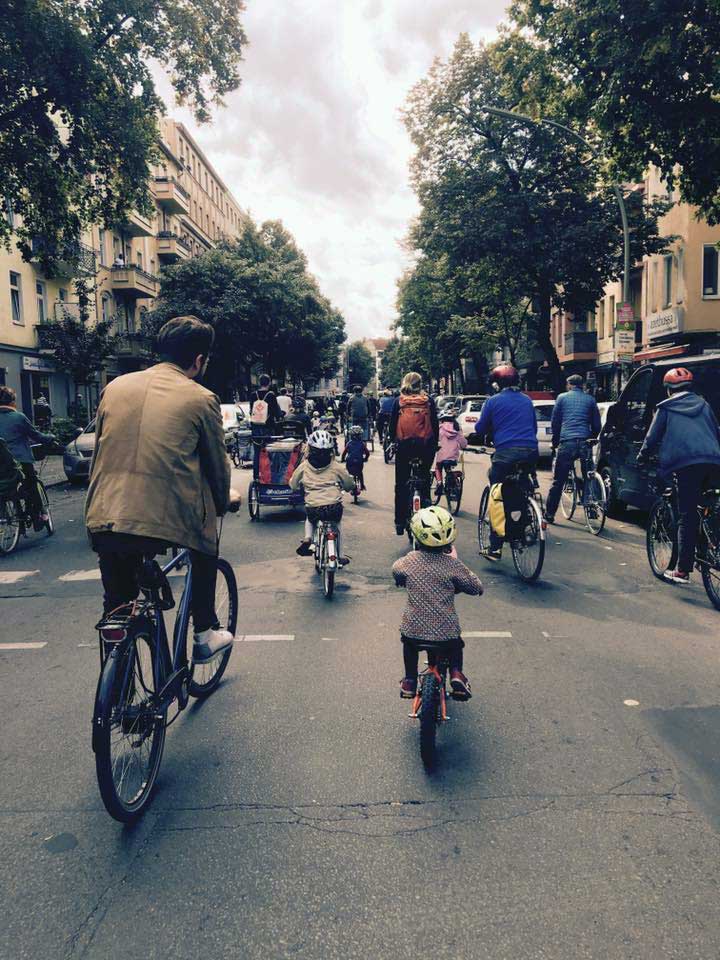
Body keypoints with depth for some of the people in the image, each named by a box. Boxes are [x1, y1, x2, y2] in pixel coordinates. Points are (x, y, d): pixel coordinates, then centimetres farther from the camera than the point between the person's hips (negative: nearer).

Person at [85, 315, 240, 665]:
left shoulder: (115, 387, 13)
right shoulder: (200, 399, 0)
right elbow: (217, 462, 10)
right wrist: (224, 500, 30)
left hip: (103, 522, 4)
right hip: (169, 521, -4)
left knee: (119, 620, 23)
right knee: (205, 547, 30)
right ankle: (204, 634, 32)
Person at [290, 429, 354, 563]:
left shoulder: (304, 466, 2)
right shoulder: (336, 467, 2)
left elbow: (293, 485, 13)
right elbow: (349, 484, 14)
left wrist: (302, 485, 35)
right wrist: (343, 487, 36)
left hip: (313, 509, 0)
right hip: (334, 508, 0)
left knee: (309, 519, 36)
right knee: (338, 523, 33)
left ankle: (307, 538, 8)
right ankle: (340, 556, 32)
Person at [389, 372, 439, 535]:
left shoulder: (399, 401, 0)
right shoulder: (428, 401, 1)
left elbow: (392, 424, 3)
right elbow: (435, 424, 3)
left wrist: (393, 440, 17)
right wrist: (435, 443, 14)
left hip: (404, 445, 0)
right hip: (426, 445, 1)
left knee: (401, 484, 7)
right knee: (425, 476, 24)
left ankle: (400, 522, 7)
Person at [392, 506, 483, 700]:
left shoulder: (409, 561, -6)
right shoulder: (452, 565, -13)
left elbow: (396, 571, 16)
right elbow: (477, 588, -1)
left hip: (413, 629, 1)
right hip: (445, 632, -1)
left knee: (409, 644, 36)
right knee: (456, 644, 33)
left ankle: (409, 680, 32)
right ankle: (456, 673, 13)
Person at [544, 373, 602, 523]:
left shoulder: (562, 397, 9)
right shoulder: (590, 399, 13)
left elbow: (555, 422, 10)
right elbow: (597, 425, 13)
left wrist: (555, 441, 21)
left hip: (566, 442, -2)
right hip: (584, 442, 2)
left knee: (558, 481, 2)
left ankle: (549, 514, 6)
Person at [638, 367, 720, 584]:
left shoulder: (666, 407, 12)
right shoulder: (703, 404, 24)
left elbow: (653, 437, 12)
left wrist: (642, 457, 28)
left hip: (687, 463, -4)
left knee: (687, 517, -5)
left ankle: (682, 571, -5)